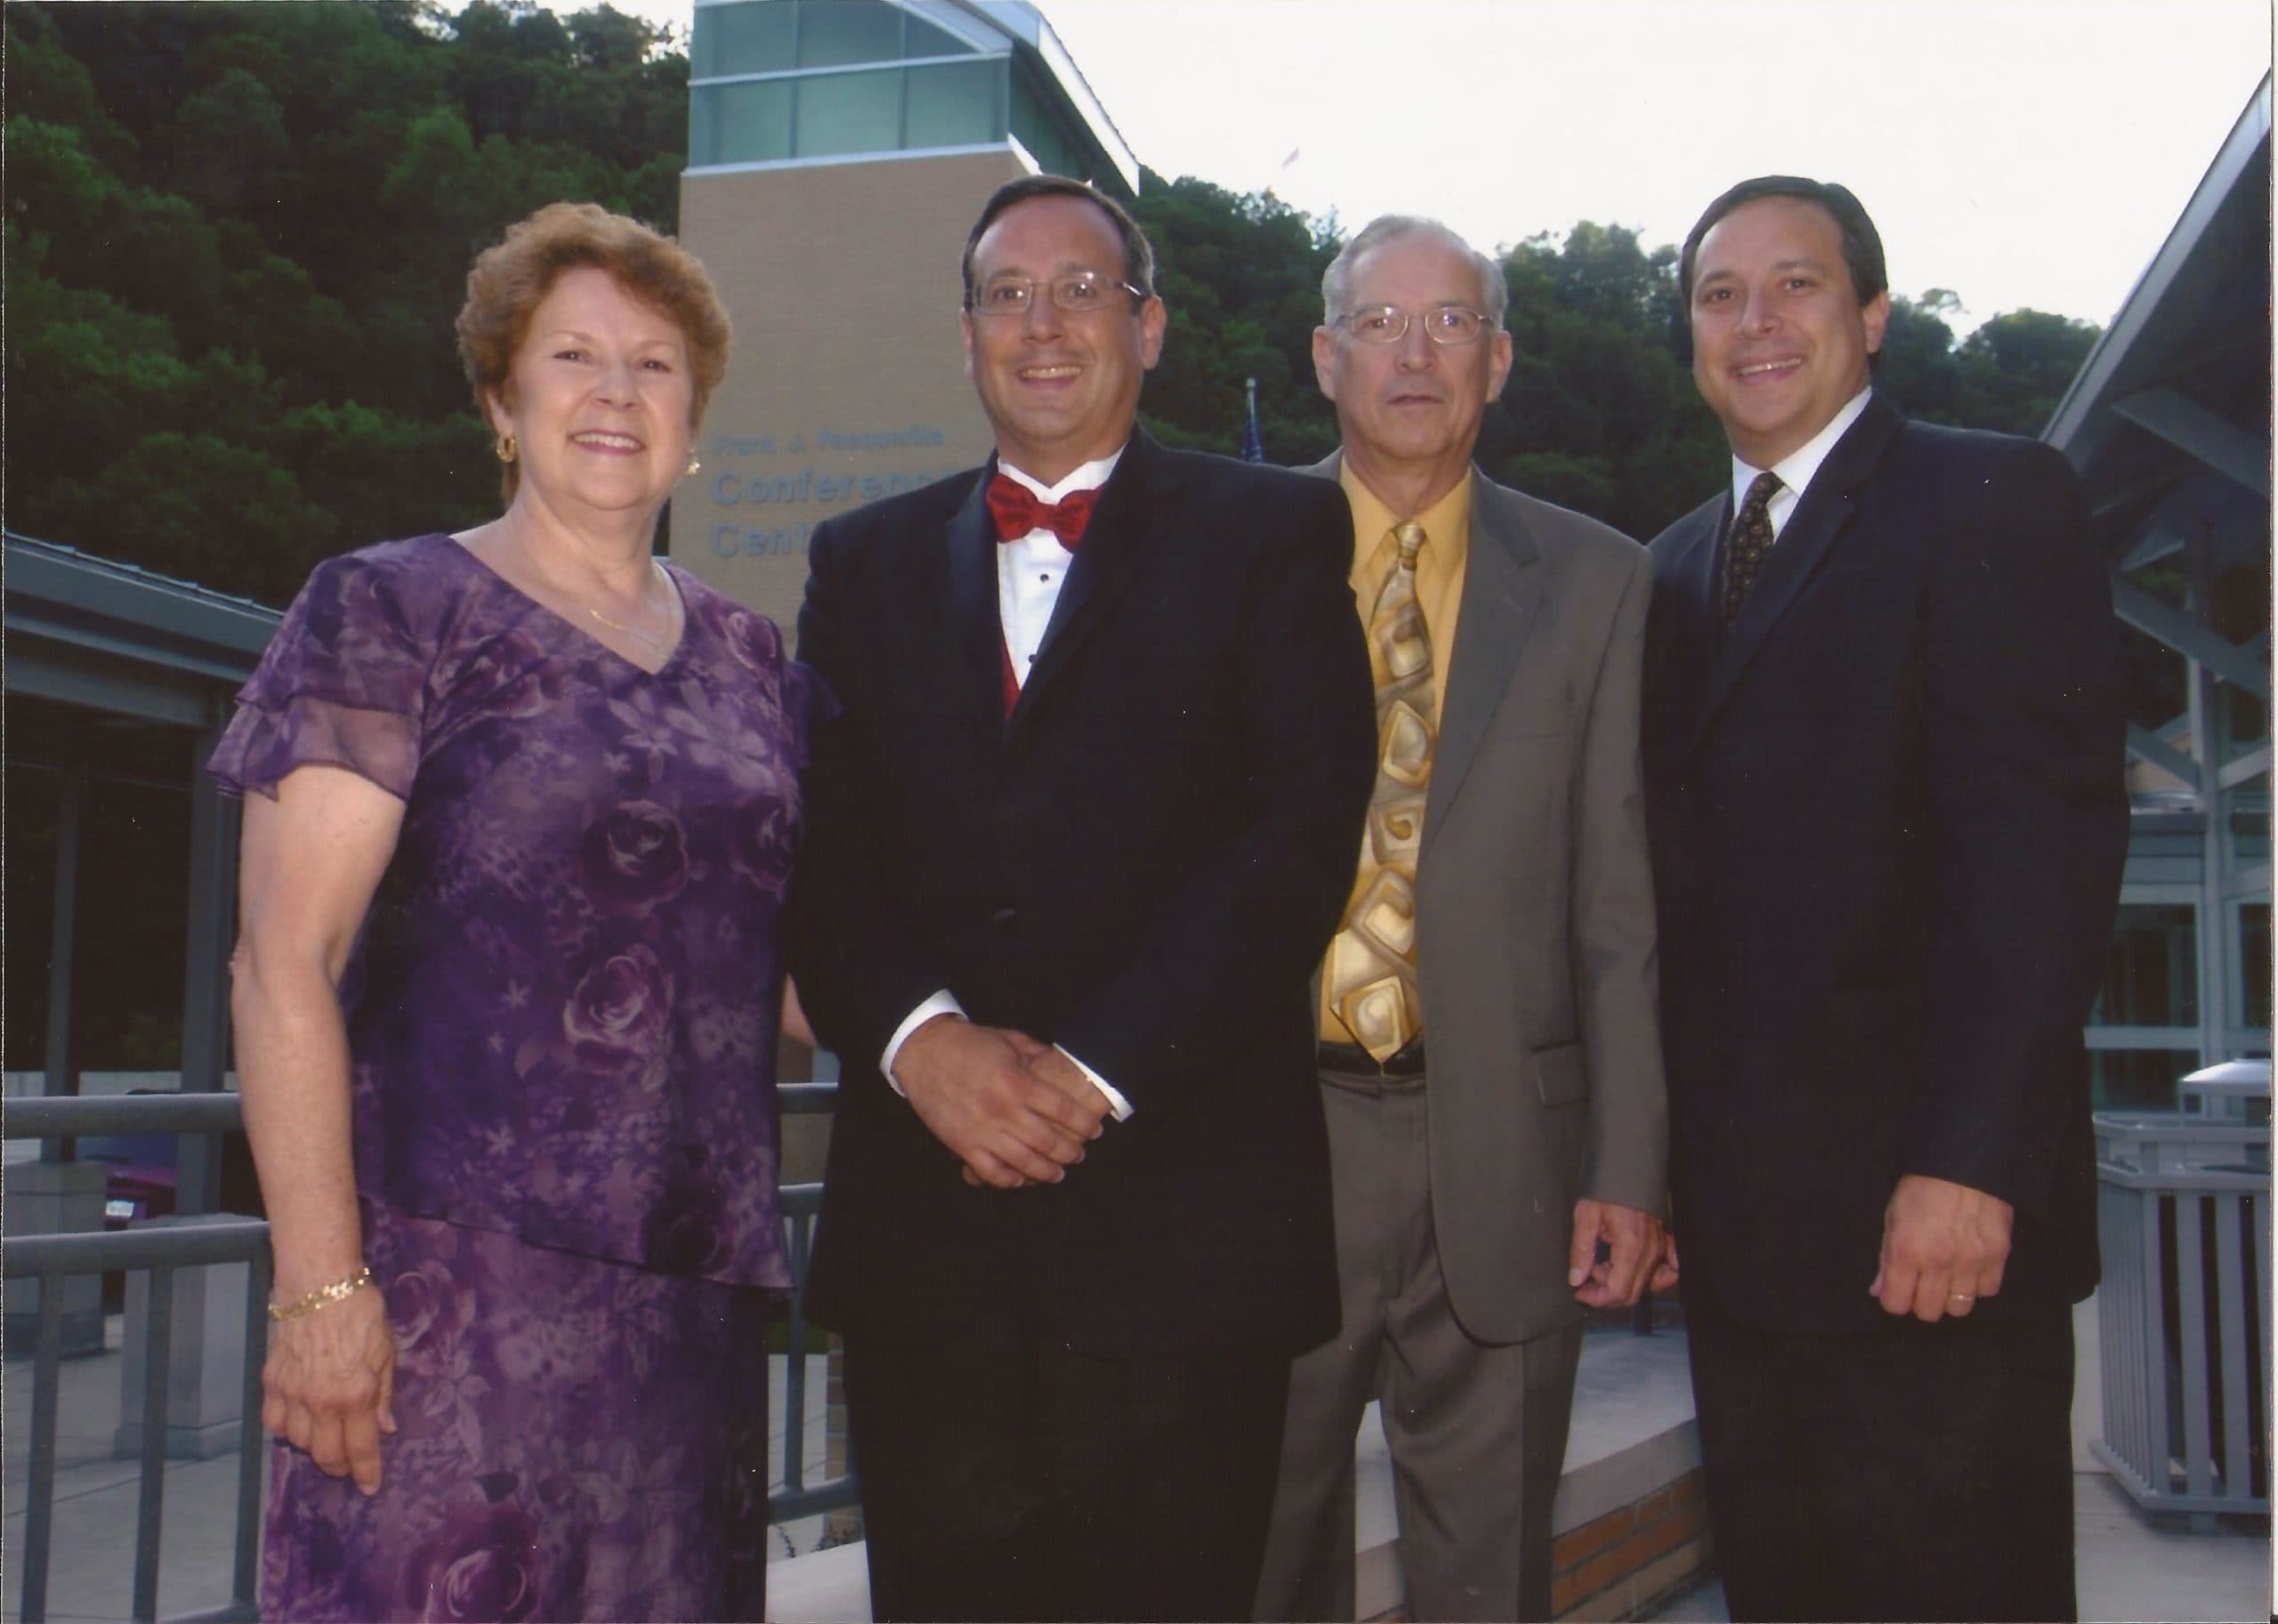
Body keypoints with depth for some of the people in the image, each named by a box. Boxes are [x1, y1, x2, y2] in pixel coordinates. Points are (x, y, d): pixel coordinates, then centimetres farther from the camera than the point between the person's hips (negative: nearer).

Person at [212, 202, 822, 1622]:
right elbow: (284, 962, -8)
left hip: (695, 1289, 5)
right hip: (457, 1273, -4)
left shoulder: (751, 662, 13)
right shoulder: (390, 618, -2)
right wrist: (320, 1285, -14)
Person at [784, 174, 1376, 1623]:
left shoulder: (1272, 535, 6)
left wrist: (1098, 1067, -14)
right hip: (923, 1224, 3)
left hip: (1182, 1224, -2)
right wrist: (921, 1038, -12)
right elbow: (818, 845, 6)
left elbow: (1302, 828, -6)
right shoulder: (867, 562, 16)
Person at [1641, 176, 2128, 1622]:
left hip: (1931, 1221, -6)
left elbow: (2049, 839, -14)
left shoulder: (1990, 501, -4)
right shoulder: (1682, 564, 18)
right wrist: (1657, 1158, 7)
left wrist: (1967, 1164, -21)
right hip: (1742, 1226, 7)